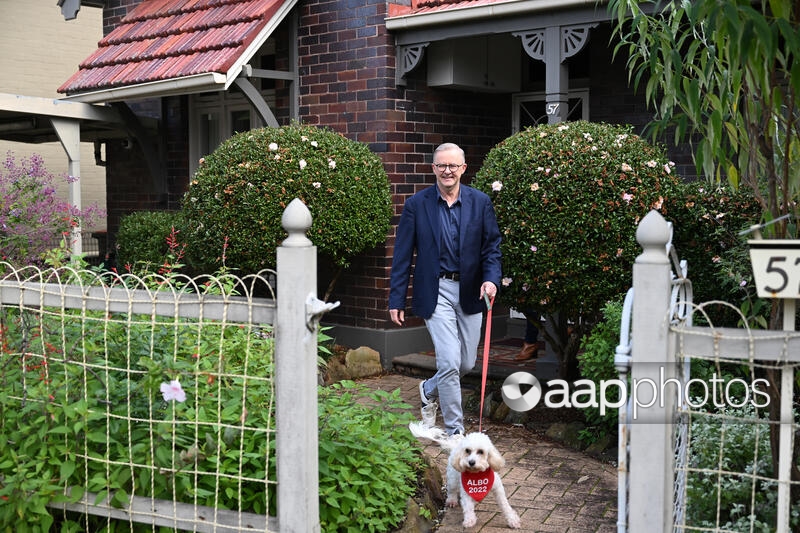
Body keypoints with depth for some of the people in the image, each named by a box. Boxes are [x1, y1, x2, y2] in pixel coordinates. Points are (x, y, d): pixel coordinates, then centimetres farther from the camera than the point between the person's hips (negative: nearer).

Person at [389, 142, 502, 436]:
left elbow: (492, 246, 4)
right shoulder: (416, 205, -3)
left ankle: (429, 390, 43)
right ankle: (455, 431, 5)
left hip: (470, 292, 3)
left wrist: (491, 278, -15)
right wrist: (396, 299, -2)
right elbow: (402, 255, 0)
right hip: (435, 292, -3)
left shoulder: (480, 202, 2)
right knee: (449, 362, -10)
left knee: (467, 363, 12)